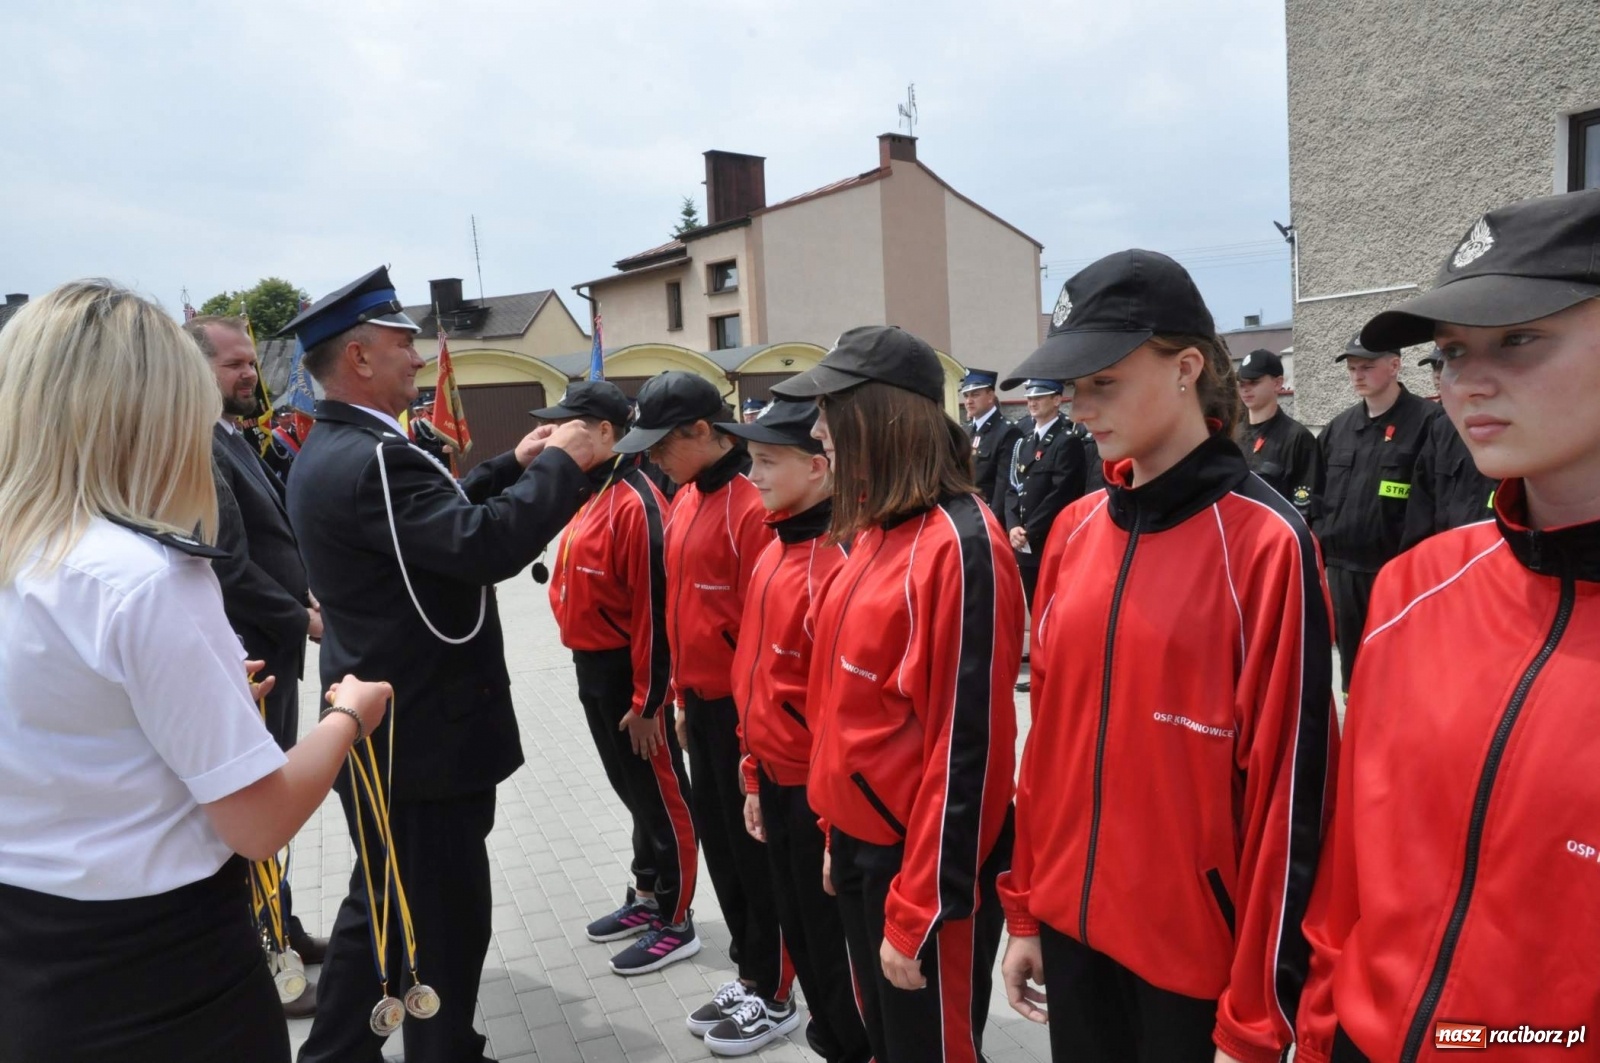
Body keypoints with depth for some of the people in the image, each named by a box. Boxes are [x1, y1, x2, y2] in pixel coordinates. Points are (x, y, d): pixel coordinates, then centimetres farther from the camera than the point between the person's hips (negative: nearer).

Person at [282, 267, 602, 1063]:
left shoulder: (334, 449, 10)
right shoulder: (369, 458, -25)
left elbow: (437, 520, 17)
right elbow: (488, 544, -31)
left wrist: (513, 466, 10)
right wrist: (561, 464, -18)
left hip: (386, 729, 11)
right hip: (422, 736, -11)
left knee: (382, 906, 24)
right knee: (443, 923, 5)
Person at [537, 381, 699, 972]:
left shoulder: (635, 503, -21)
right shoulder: (591, 495, 8)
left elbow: (653, 609, -22)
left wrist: (647, 702, -20)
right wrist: (589, 668, 17)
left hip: (629, 675, -9)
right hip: (593, 670, 9)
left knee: (660, 795, 5)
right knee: (632, 790, 20)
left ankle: (676, 924, 19)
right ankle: (646, 898, 36)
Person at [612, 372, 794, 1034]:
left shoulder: (750, 506, -21)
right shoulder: (686, 499, 7)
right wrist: (683, 697, 17)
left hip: (743, 709, -8)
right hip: (703, 702, 9)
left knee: (755, 849, 7)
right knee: (719, 842, 18)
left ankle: (774, 996, 25)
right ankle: (749, 973, 36)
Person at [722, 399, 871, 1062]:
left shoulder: (839, 562, -22)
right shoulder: (773, 554, 6)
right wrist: (755, 776, 16)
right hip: (777, 786, 9)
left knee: (833, 947, 9)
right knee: (800, 935, 22)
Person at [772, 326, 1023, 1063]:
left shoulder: (958, 544, -20)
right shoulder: (873, 531, 5)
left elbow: (964, 744, -21)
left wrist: (918, 913, -17)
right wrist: (839, 832, 15)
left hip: (927, 861, -8)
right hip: (861, 841, 8)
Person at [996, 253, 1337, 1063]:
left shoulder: (1267, 544, -15)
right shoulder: (1075, 530, 1)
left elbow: (1287, 793, -14)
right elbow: (1051, 733, 6)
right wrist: (1025, 908, 9)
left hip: (1203, 958, -5)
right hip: (1075, 931, 5)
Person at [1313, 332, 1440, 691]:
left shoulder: (1426, 422, -7)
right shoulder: (1339, 427, 13)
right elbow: (1318, 491, 20)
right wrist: (1321, 539, 10)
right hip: (1342, 568, 6)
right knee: (1352, 664, 17)